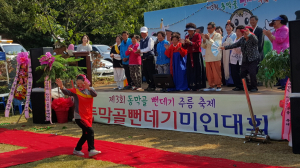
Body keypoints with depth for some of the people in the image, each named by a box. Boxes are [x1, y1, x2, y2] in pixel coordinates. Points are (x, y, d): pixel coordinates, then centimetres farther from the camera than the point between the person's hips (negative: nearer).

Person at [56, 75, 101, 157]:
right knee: (90, 131, -18)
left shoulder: (90, 90, 2)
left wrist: (88, 88, -40)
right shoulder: (75, 90, -6)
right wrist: (61, 87, -44)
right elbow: (67, 92, -23)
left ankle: (77, 149, 30)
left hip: (88, 116, 5)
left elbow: (95, 94, -20)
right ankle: (91, 150, -18)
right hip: (79, 117, -5)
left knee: (86, 134, 13)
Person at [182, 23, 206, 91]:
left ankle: (197, 86, -3)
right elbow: (185, 47, 14)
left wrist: (190, 42, -23)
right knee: (190, 71, 0)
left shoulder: (197, 35, 1)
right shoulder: (187, 37, 16)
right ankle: (192, 85, 3)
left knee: (197, 70, -5)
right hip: (189, 56, 5)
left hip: (197, 55, -5)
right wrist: (183, 44, -8)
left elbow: (198, 44, -12)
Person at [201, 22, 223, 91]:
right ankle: (211, 85, 14)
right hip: (208, 57, 5)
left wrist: (209, 39, -18)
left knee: (216, 72, -2)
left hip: (215, 57, -5)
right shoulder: (207, 35, 15)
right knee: (209, 73, 6)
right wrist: (204, 40, -4)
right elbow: (204, 46, 14)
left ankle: (218, 86, 6)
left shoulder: (218, 35, 0)